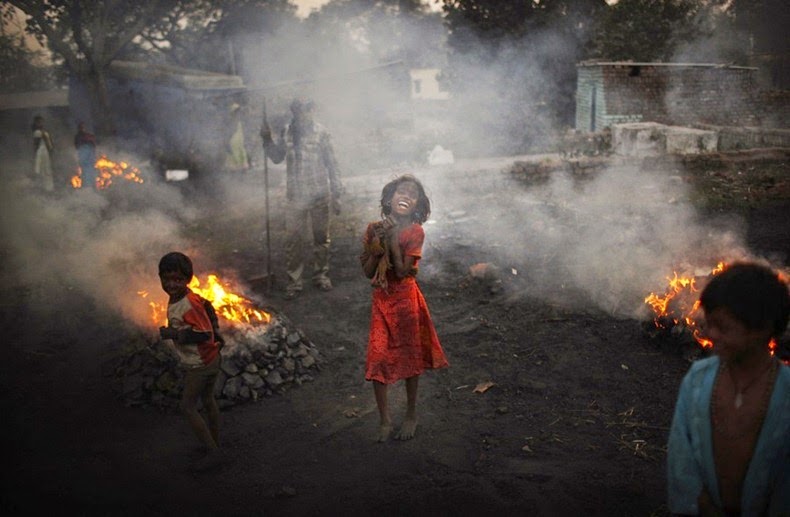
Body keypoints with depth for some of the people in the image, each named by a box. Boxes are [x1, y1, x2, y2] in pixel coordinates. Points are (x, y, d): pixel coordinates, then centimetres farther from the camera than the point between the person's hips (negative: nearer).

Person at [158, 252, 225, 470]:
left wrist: (173, 334, -25)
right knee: (207, 399, 22)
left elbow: (205, 334, -29)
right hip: (210, 359, 9)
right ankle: (215, 443, 39)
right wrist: (216, 333, 17)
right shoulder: (184, 297, -2)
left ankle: (212, 452, 11)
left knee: (187, 407, 3)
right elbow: (207, 307, 12)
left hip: (199, 364, -9)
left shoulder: (188, 305, -29)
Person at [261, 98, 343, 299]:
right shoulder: (287, 132, 1)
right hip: (296, 196, 2)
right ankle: (294, 281, 10)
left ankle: (321, 275, 27)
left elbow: (331, 164, -3)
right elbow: (277, 157, 16)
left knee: (321, 237, 11)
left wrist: (336, 194, -5)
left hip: (320, 195, -2)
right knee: (293, 239, 1)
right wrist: (267, 140, -1)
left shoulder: (320, 133, -7)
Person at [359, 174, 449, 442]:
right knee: (377, 359, -2)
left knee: (409, 358, 8)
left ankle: (411, 415, 27)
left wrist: (393, 238, -18)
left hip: (406, 299, -2)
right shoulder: (374, 229, 1)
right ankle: (385, 420, 13)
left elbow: (402, 271, -17)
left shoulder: (415, 232, -8)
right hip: (381, 301, 3)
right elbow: (368, 272, -1)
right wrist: (378, 243, -14)